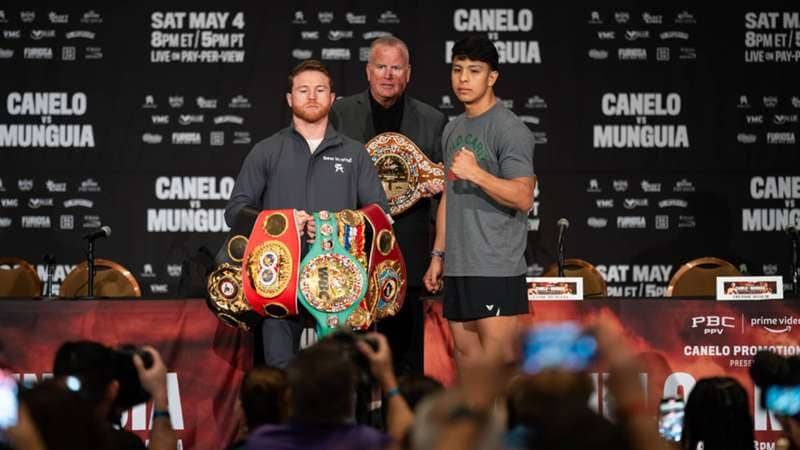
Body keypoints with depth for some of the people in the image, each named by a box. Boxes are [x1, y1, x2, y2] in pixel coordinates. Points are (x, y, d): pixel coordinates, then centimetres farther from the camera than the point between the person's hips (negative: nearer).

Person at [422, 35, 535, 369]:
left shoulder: (509, 129, -8)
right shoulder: (453, 130, 18)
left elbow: (523, 198, -16)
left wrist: (476, 173, -27)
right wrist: (438, 255, 20)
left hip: (496, 268, -8)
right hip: (457, 267, 8)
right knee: (465, 357, 8)